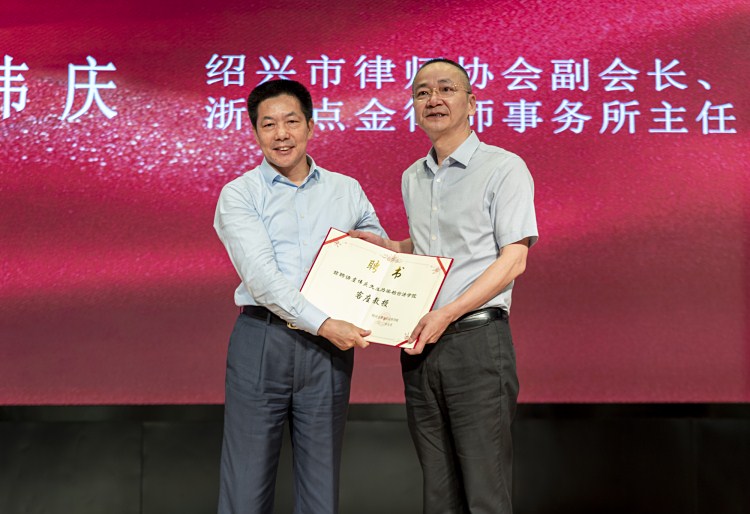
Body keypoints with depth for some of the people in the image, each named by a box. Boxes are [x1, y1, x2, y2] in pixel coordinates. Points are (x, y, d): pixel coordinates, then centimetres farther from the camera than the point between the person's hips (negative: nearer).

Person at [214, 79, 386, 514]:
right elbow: (261, 275, -11)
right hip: (262, 342, -2)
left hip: (330, 348, 3)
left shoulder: (347, 191, 11)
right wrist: (324, 325, -19)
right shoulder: (239, 195, 1)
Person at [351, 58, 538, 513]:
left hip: (476, 338, -6)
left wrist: (447, 314, -19)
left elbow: (513, 259, -10)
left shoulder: (504, 168, -4)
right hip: (420, 344, 6)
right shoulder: (412, 178, 16)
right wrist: (384, 246, 8)